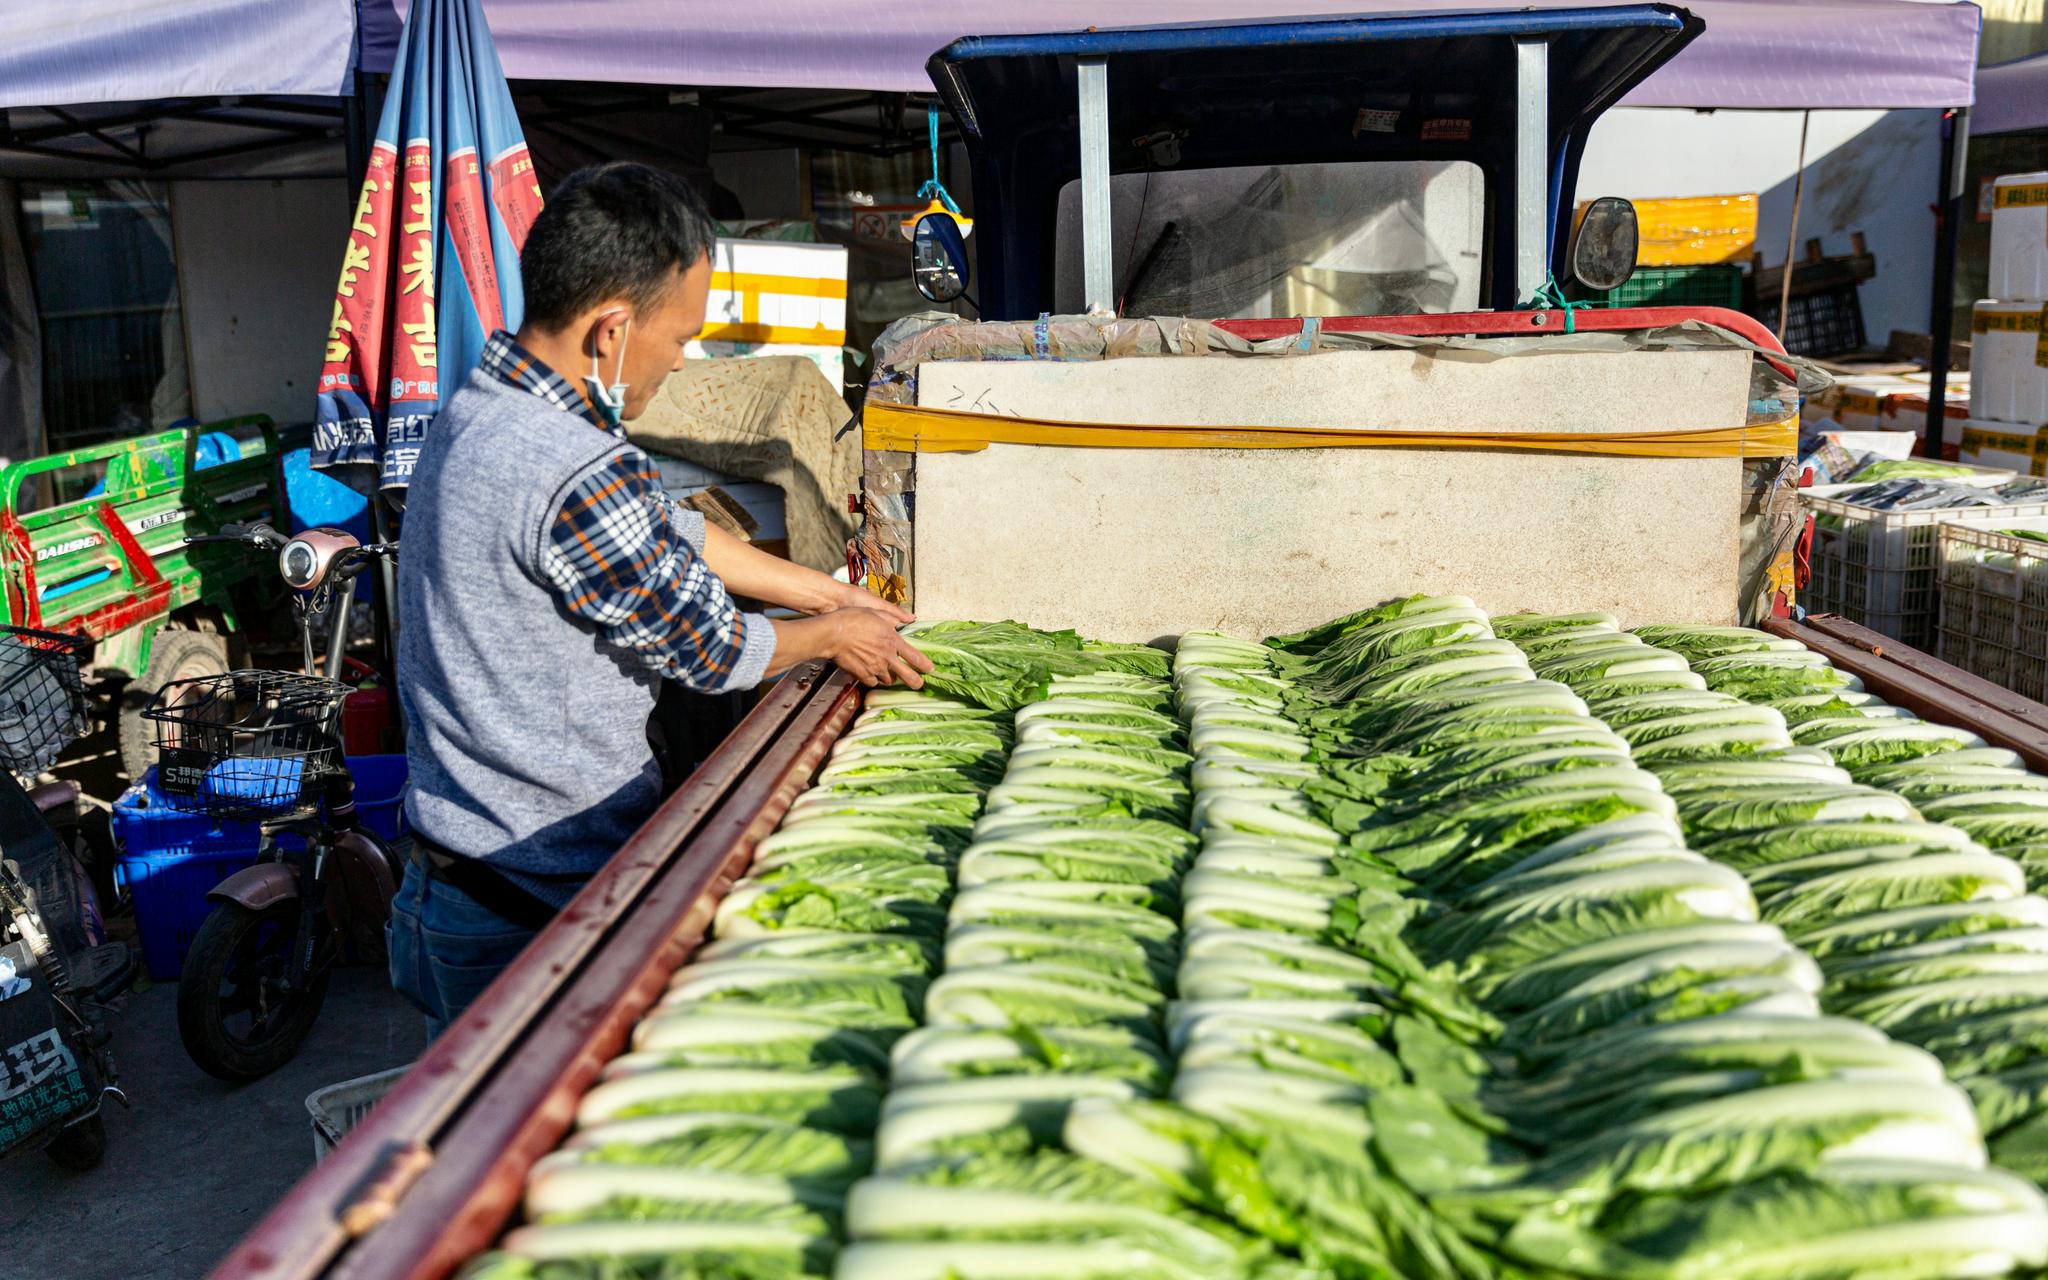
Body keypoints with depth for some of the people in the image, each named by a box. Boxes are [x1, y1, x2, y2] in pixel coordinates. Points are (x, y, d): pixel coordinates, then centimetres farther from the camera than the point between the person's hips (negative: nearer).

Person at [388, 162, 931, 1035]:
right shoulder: (581, 477, -28)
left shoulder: (477, 411, 4)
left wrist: (834, 595, 17)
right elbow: (711, 650, -14)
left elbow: (676, 535, 12)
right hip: (541, 900, -9)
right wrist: (834, 637, 6)